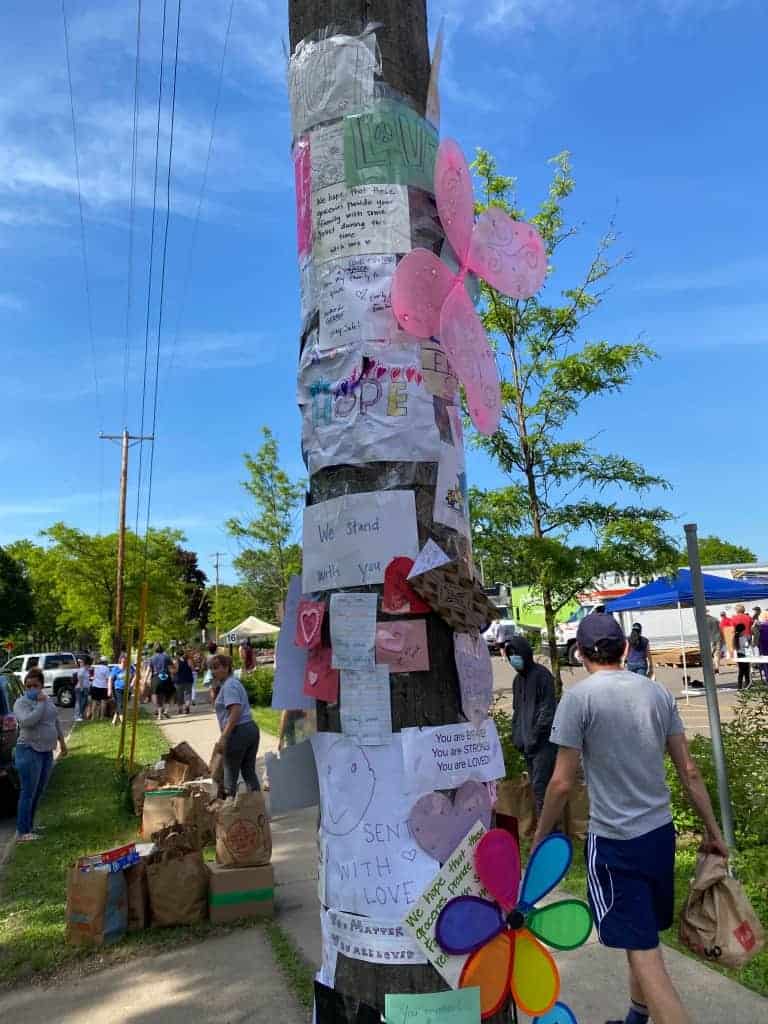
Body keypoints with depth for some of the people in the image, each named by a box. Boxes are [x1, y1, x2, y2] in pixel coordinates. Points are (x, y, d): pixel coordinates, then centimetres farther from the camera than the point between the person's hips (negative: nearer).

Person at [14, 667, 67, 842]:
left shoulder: (47, 699, 9)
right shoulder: (21, 702, -12)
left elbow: (56, 721, 21)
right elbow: (27, 721, -31)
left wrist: (62, 741, 23)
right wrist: (40, 703, -24)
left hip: (47, 751, 7)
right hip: (29, 751, -7)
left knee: (38, 792, 14)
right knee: (28, 793, -5)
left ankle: (29, 826, 25)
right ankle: (22, 833, 2)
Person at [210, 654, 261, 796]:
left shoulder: (228, 685, -12)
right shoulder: (234, 682, 17)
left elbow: (235, 711, -23)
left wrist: (223, 738, -24)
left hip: (238, 731, -9)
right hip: (251, 728, 9)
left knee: (230, 776, 4)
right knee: (249, 773, 13)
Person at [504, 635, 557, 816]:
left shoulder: (541, 674, -11)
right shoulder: (518, 679, 14)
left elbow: (547, 710, -14)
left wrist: (534, 737, -15)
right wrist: (517, 736, 12)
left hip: (543, 742, -8)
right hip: (527, 742, 8)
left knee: (540, 786, -8)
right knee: (536, 785, 13)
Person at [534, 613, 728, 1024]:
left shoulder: (579, 697, -15)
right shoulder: (658, 692, 1)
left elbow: (562, 782, -14)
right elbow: (689, 770, 5)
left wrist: (541, 836, 0)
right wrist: (713, 830, 16)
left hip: (613, 842, -7)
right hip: (660, 832, 7)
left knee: (643, 953, 1)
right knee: (643, 938, 24)